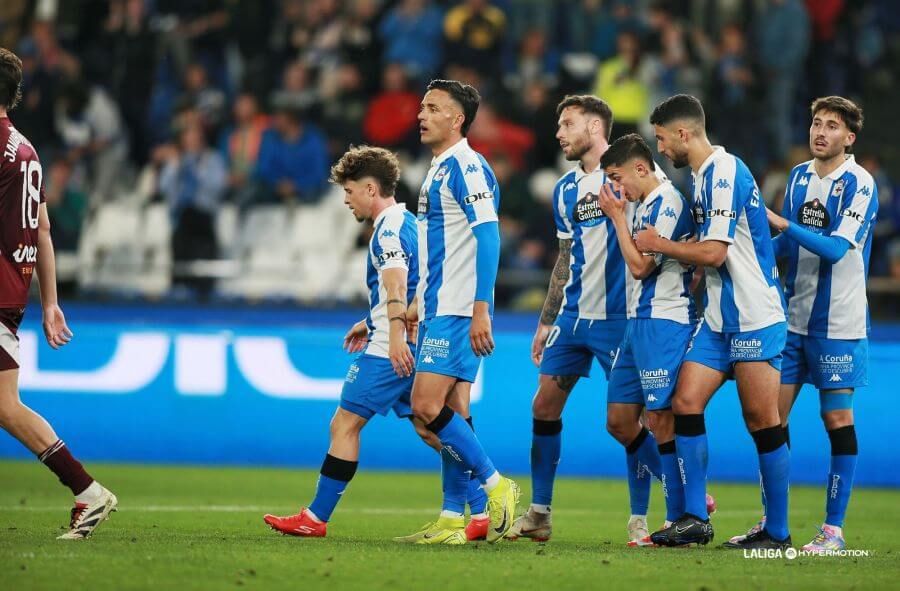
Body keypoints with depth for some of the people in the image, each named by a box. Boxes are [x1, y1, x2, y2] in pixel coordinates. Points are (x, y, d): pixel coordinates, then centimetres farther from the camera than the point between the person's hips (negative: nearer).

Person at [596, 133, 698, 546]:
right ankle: (689, 501, 12)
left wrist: (617, 217, -9)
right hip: (639, 322, 10)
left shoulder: (667, 204, -12)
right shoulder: (643, 205, 17)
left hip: (663, 322, -10)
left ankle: (680, 519, -5)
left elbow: (640, 265, -16)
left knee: (661, 419, -9)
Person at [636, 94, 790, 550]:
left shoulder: (724, 174, -16)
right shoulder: (705, 175, 14)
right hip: (719, 319, 10)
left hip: (754, 319, -10)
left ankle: (777, 532, 4)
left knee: (762, 420, -4)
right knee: (686, 401, 0)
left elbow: (714, 253, -20)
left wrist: (660, 246, -7)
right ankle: (694, 519, 1)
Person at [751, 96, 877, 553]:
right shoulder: (799, 176, 10)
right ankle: (772, 523, 11)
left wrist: (781, 223, -23)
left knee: (837, 418, -3)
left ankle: (834, 528, 1)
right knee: (773, 413, 3)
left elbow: (836, 248, -21)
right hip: (793, 317, 6)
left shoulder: (859, 184, -10)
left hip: (838, 323, -6)